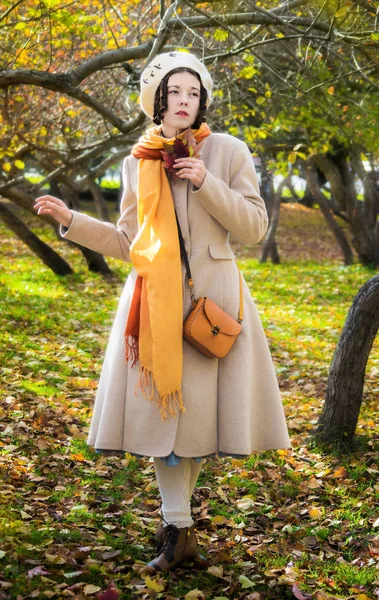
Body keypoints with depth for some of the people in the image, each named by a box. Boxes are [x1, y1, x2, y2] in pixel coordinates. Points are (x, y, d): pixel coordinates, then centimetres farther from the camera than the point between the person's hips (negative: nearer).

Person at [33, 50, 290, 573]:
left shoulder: (229, 152, 2)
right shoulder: (138, 163, 10)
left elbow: (254, 227, -3)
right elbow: (126, 242, 14)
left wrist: (207, 184, -14)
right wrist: (70, 220, 6)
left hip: (212, 296, -2)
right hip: (155, 299, 2)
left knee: (200, 405, -1)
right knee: (162, 407, -2)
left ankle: (175, 516, 18)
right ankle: (178, 531, 6)